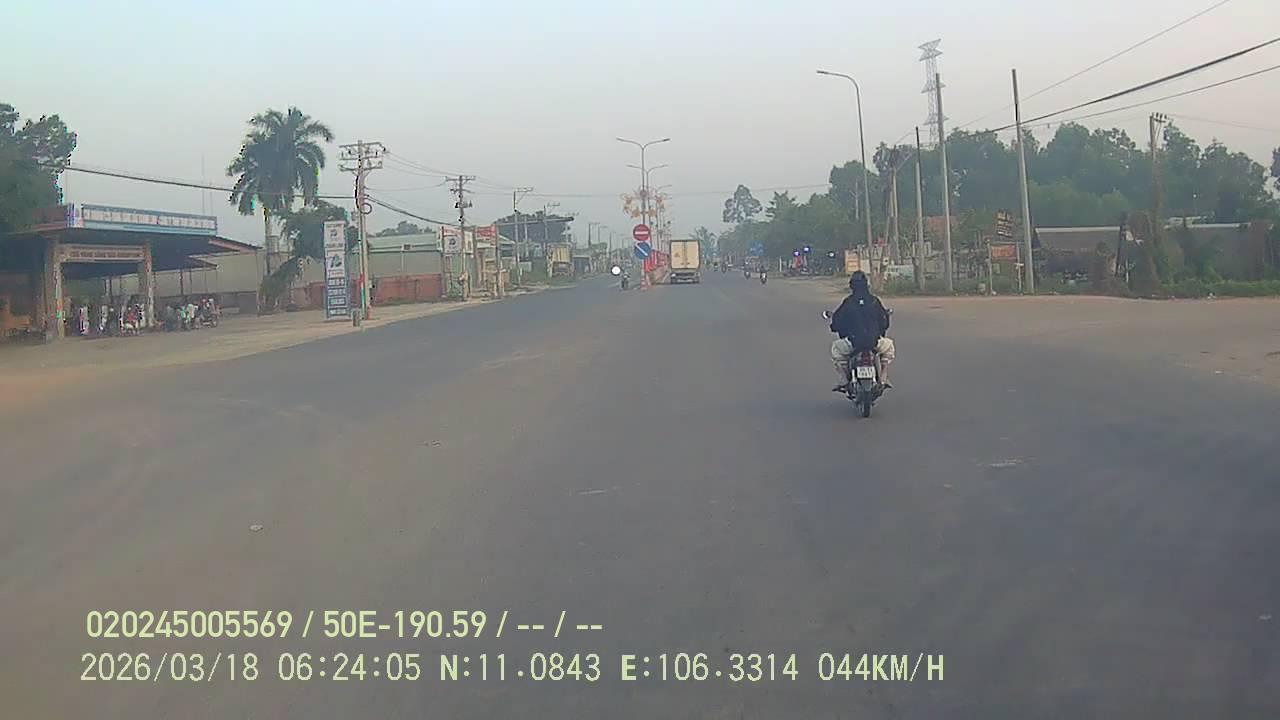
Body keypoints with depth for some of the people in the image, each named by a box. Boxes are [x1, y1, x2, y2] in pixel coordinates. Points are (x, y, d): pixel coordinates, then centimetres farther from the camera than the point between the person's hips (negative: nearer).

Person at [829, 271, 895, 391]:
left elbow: (836, 321, 3)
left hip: (853, 343, -1)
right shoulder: (875, 301, 4)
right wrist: (881, 332, 32)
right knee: (888, 345, 33)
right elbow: (885, 320, 12)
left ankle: (844, 381, 17)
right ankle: (883, 379, 25)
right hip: (875, 343, 1)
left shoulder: (848, 302, -1)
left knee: (836, 348, 27)